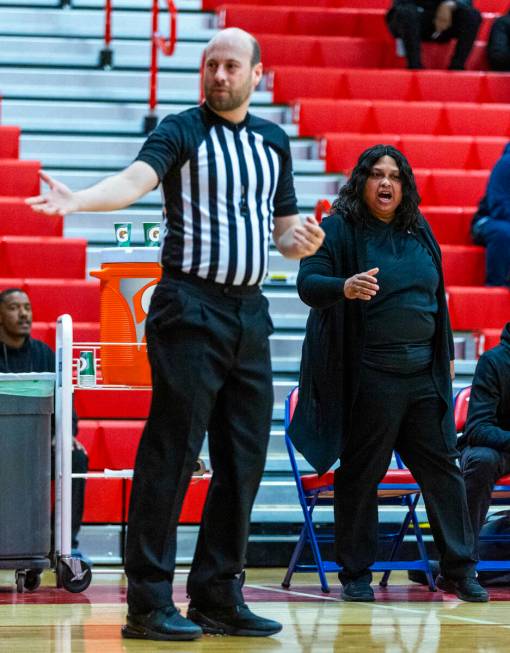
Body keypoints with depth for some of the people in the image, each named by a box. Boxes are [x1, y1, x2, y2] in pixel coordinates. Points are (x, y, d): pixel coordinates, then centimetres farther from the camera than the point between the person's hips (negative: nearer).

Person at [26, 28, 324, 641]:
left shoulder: (274, 141, 16)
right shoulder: (182, 131, -3)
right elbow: (136, 178, -21)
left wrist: (300, 240, -1)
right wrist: (78, 200, -40)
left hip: (250, 312, 7)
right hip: (191, 308, -6)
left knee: (243, 458, 7)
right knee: (171, 452, -8)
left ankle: (218, 597, 15)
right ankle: (149, 603, -7)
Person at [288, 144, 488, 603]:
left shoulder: (419, 232, 14)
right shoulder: (338, 229, -3)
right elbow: (307, 283, -13)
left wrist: (446, 353, 20)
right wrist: (344, 287, -33)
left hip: (424, 374, 5)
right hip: (368, 375, -5)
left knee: (442, 466, 4)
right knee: (361, 474, 0)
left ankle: (458, 569, 10)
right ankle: (356, 574, 9)